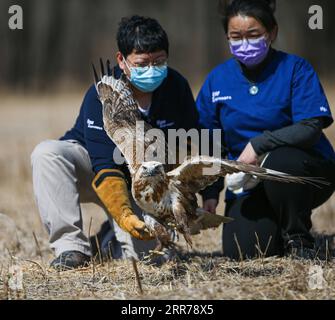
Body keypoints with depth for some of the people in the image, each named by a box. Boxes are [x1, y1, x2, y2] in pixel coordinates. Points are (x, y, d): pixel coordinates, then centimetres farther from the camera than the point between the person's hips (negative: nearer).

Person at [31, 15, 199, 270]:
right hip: (90, 170, -3)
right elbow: (105, 167, -32)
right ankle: (72, 245, -28)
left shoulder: (177, 87, -14)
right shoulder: (101, 96, -27)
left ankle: (109, 235, 16)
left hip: (141, 186, 3)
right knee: (47, 153, -34)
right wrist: (125, 216, -47)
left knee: (135, 252, -21)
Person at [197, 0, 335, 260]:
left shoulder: (296, 69, -9)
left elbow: (311, 129, -19)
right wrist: (210, 193, 2)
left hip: (309, 173, -3)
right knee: (241, 254, -16)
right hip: (250, 186, 3)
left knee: (278, 161, -37)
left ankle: (299, 241, -14)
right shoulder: (217, 80, 3)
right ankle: (277, 226, 19)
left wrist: (258, 145, -28)